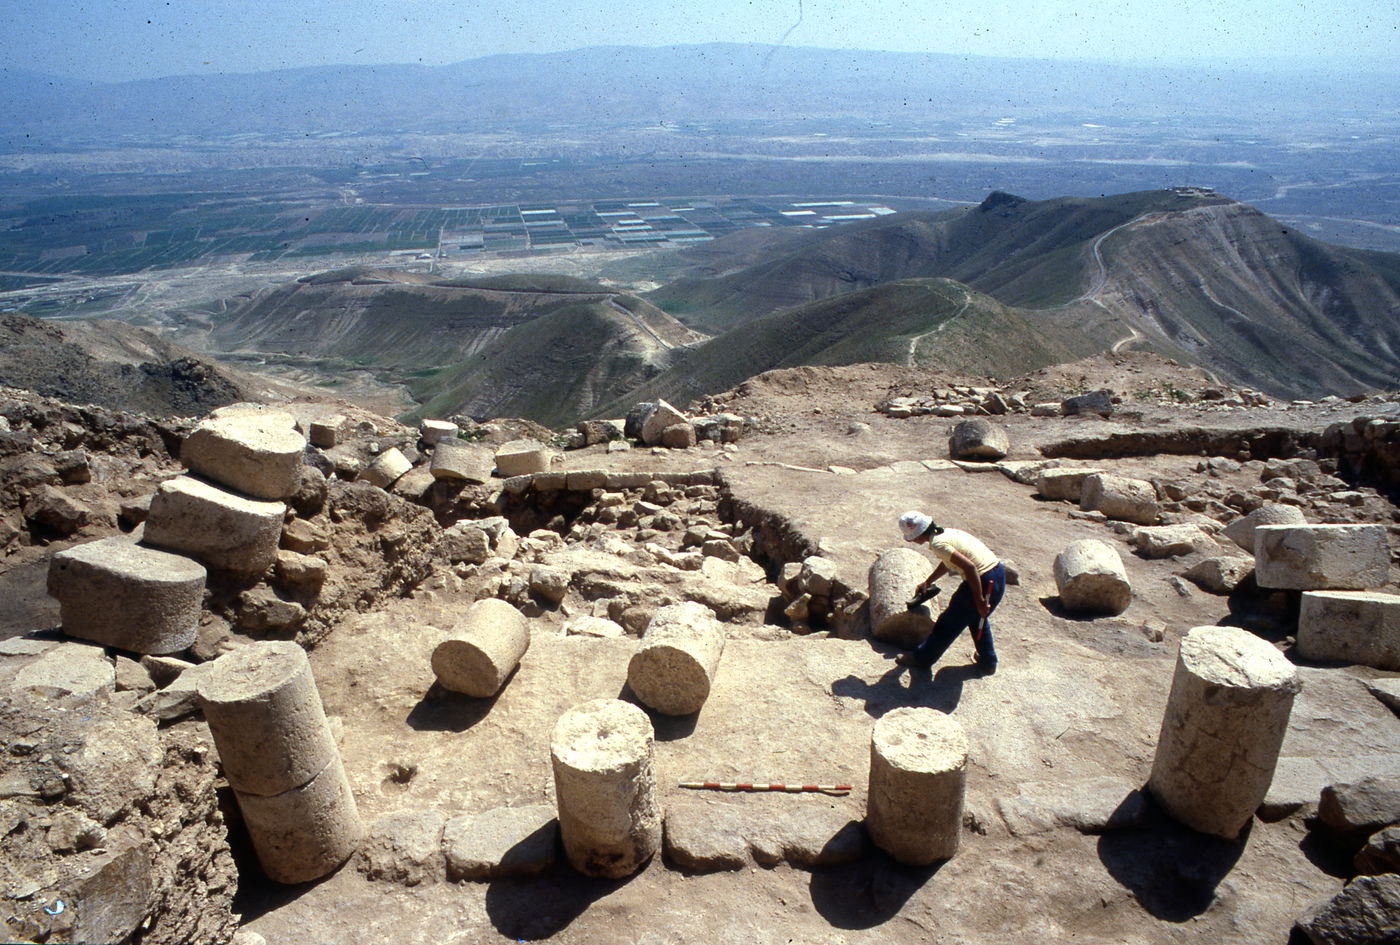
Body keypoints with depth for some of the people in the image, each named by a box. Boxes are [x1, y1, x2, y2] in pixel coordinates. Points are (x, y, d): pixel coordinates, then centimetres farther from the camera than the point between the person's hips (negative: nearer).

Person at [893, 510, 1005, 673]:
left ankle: (921, 657, 26)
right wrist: (927, 582, 38)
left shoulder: (937, 543, -18)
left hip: (983, 582, -9)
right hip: (998, 573, 9)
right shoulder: (946, 532, 12)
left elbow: (969, 566, -26)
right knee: (976, 618, 32)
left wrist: (979, 600, -20)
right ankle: (988, 662, 44)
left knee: (949, 622, 9)